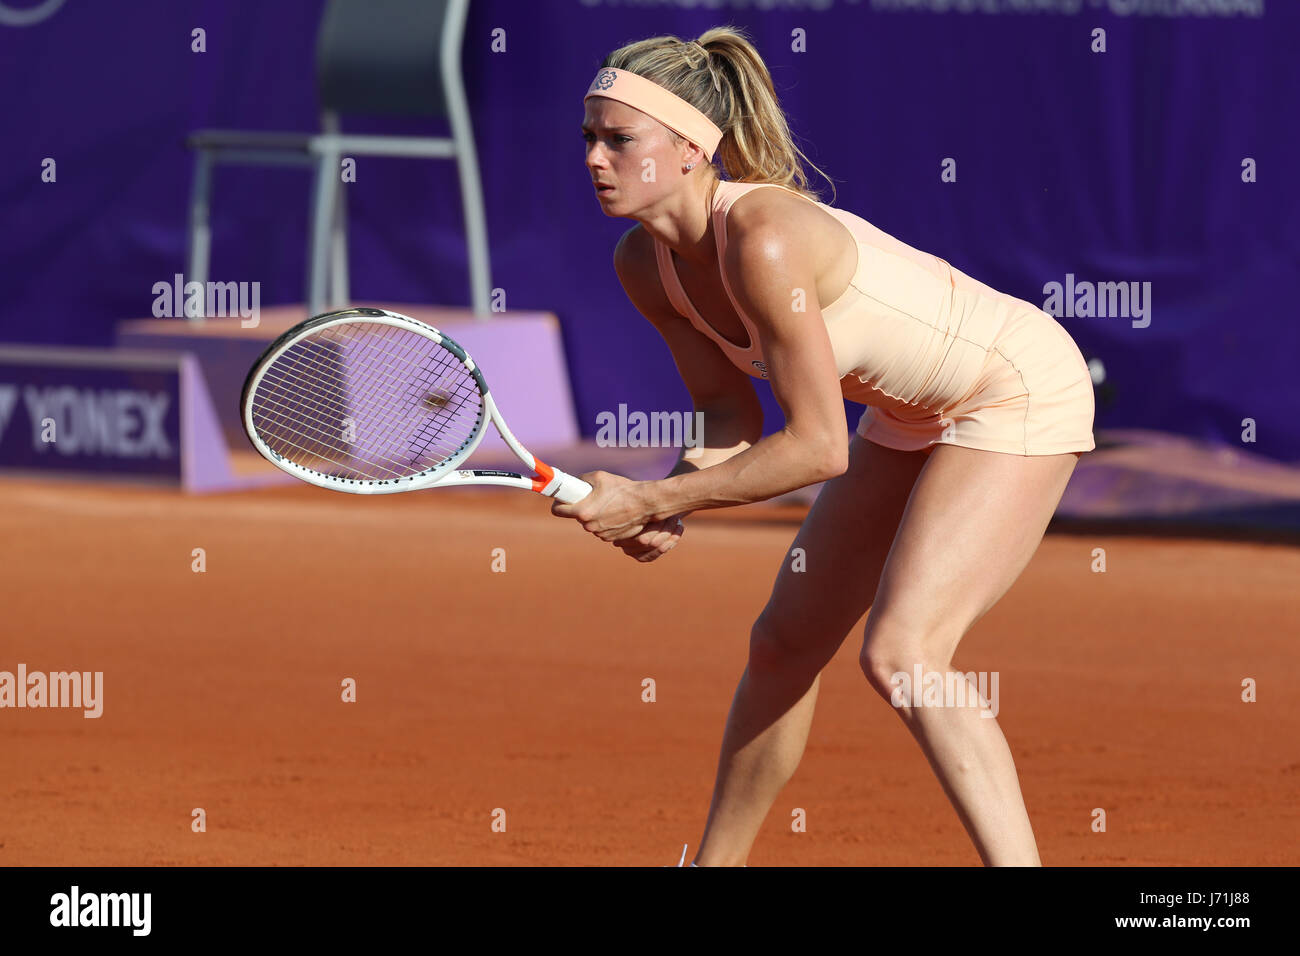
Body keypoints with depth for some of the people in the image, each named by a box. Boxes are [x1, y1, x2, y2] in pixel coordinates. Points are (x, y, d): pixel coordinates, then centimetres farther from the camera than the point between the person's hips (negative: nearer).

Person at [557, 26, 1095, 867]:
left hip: (1021, 385, -9)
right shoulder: (646, 264, -8)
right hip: (915, 413, 9)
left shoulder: (763, 242, -34)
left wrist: (648, 501, -28)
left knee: (900, 654, -23)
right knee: (785, 641, 13)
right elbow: (731, 416, 3)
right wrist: (670, 502, -18)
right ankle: (716, 863, 30)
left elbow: (819, 447, -31)